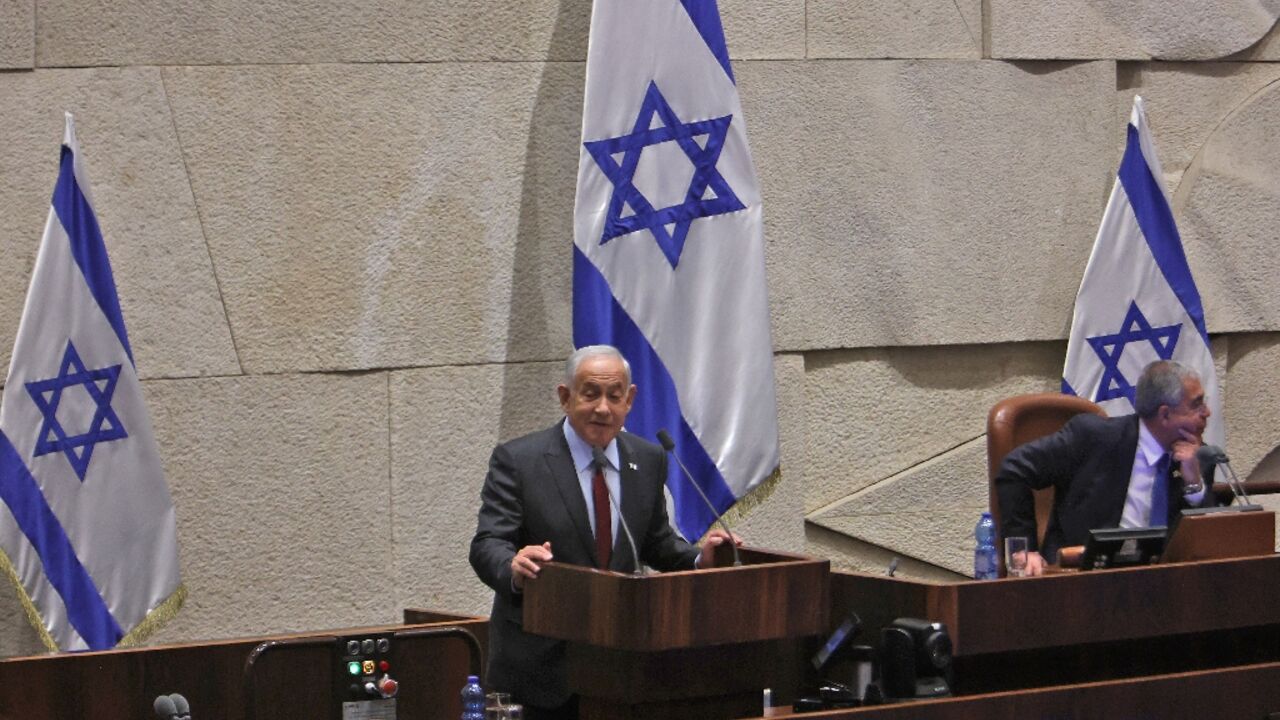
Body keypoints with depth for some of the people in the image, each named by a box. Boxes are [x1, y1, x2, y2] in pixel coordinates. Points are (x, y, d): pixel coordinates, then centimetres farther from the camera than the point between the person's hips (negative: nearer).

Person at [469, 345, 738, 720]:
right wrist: (514, 568, -37)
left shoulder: (648, 461, 8)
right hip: (543, 660, -4)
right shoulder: (517, 460, -7)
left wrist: (699, 559, -4)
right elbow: (487, 545, -14)